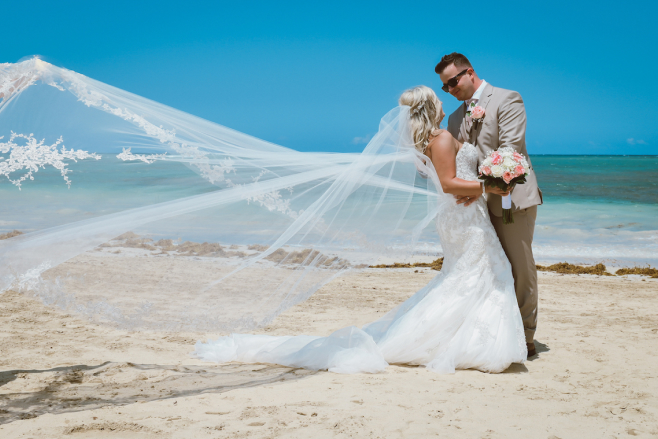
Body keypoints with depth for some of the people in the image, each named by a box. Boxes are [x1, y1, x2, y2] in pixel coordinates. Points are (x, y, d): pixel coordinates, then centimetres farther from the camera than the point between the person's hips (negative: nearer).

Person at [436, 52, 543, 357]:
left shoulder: (507, 100, -3)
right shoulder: (456, 118, 18)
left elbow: (510, 149, -14)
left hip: (511, 198, -6)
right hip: (479, 205, 6)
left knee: (519, 269, -3)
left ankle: (524, 339, 4)